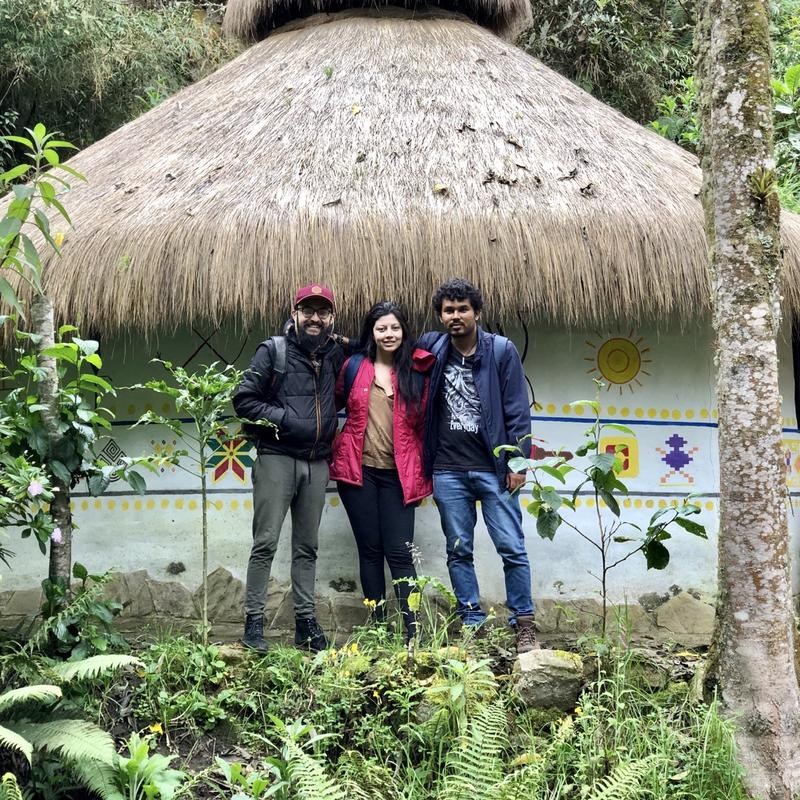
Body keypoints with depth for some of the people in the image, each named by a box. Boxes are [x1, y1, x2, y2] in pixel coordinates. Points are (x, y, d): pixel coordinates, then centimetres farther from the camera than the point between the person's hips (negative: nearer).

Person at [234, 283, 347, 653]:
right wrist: (283, 418, -15)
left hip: (317, 463, 5)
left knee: (307, 546, 9)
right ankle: (254, 621, 1)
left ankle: (305, 620, 15)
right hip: (277, 458, -4)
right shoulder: (273, 350, -2)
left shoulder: (335, 354, 11)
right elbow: (243, 400, -5)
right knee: (265, 543, -5)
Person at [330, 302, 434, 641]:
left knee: (399, 553, -5)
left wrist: (420, 473, 5)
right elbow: (336, 404, 16)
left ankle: (411, 633, -2)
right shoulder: (354, 366, 4)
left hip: (398, 474, -1)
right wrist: (336, 452, 10)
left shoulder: (415, 372, 4)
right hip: (358, 470, 1)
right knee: (370, 550, 7)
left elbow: (422, 424, 7)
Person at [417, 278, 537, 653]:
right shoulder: (432, 347, 6)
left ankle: (524, 626, 7)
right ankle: (472, 625, 15)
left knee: (512, 548, -2)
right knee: (458, 551, 7)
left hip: (493, 468, -3)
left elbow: (517, 410, -2)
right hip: (448, 471, 3)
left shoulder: (502, 351, -2)